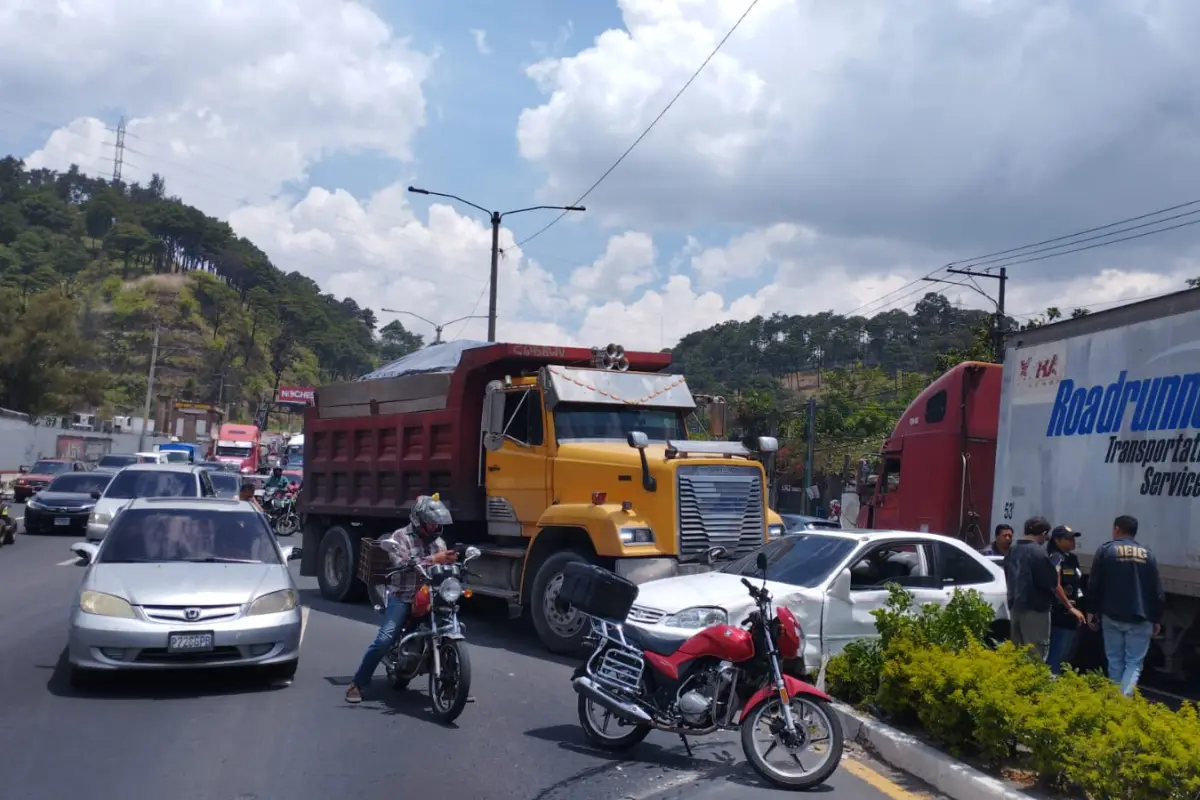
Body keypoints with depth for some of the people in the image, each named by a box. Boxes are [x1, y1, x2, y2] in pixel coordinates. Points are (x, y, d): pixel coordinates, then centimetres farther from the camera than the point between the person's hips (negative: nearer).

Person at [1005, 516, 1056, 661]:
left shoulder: (1012, 551, 10)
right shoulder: (1039, 551, -17)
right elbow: (1051, 581, -16)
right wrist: (1056, 573, 4)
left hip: (1015, 606, 8)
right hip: (1035, 608, -8)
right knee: (1036, 653, -4)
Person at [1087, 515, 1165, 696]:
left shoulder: (1105, 550, -1)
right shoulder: (1147, 554, 5)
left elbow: (1093, 585, -2)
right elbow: (1157, 591, 5)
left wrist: (1093, 611, 7)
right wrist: (1157, 619, 13)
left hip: (1112, 616, 0)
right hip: (1140, 618, 0)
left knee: (1115, 660, 12)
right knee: (1134, 662, 2)